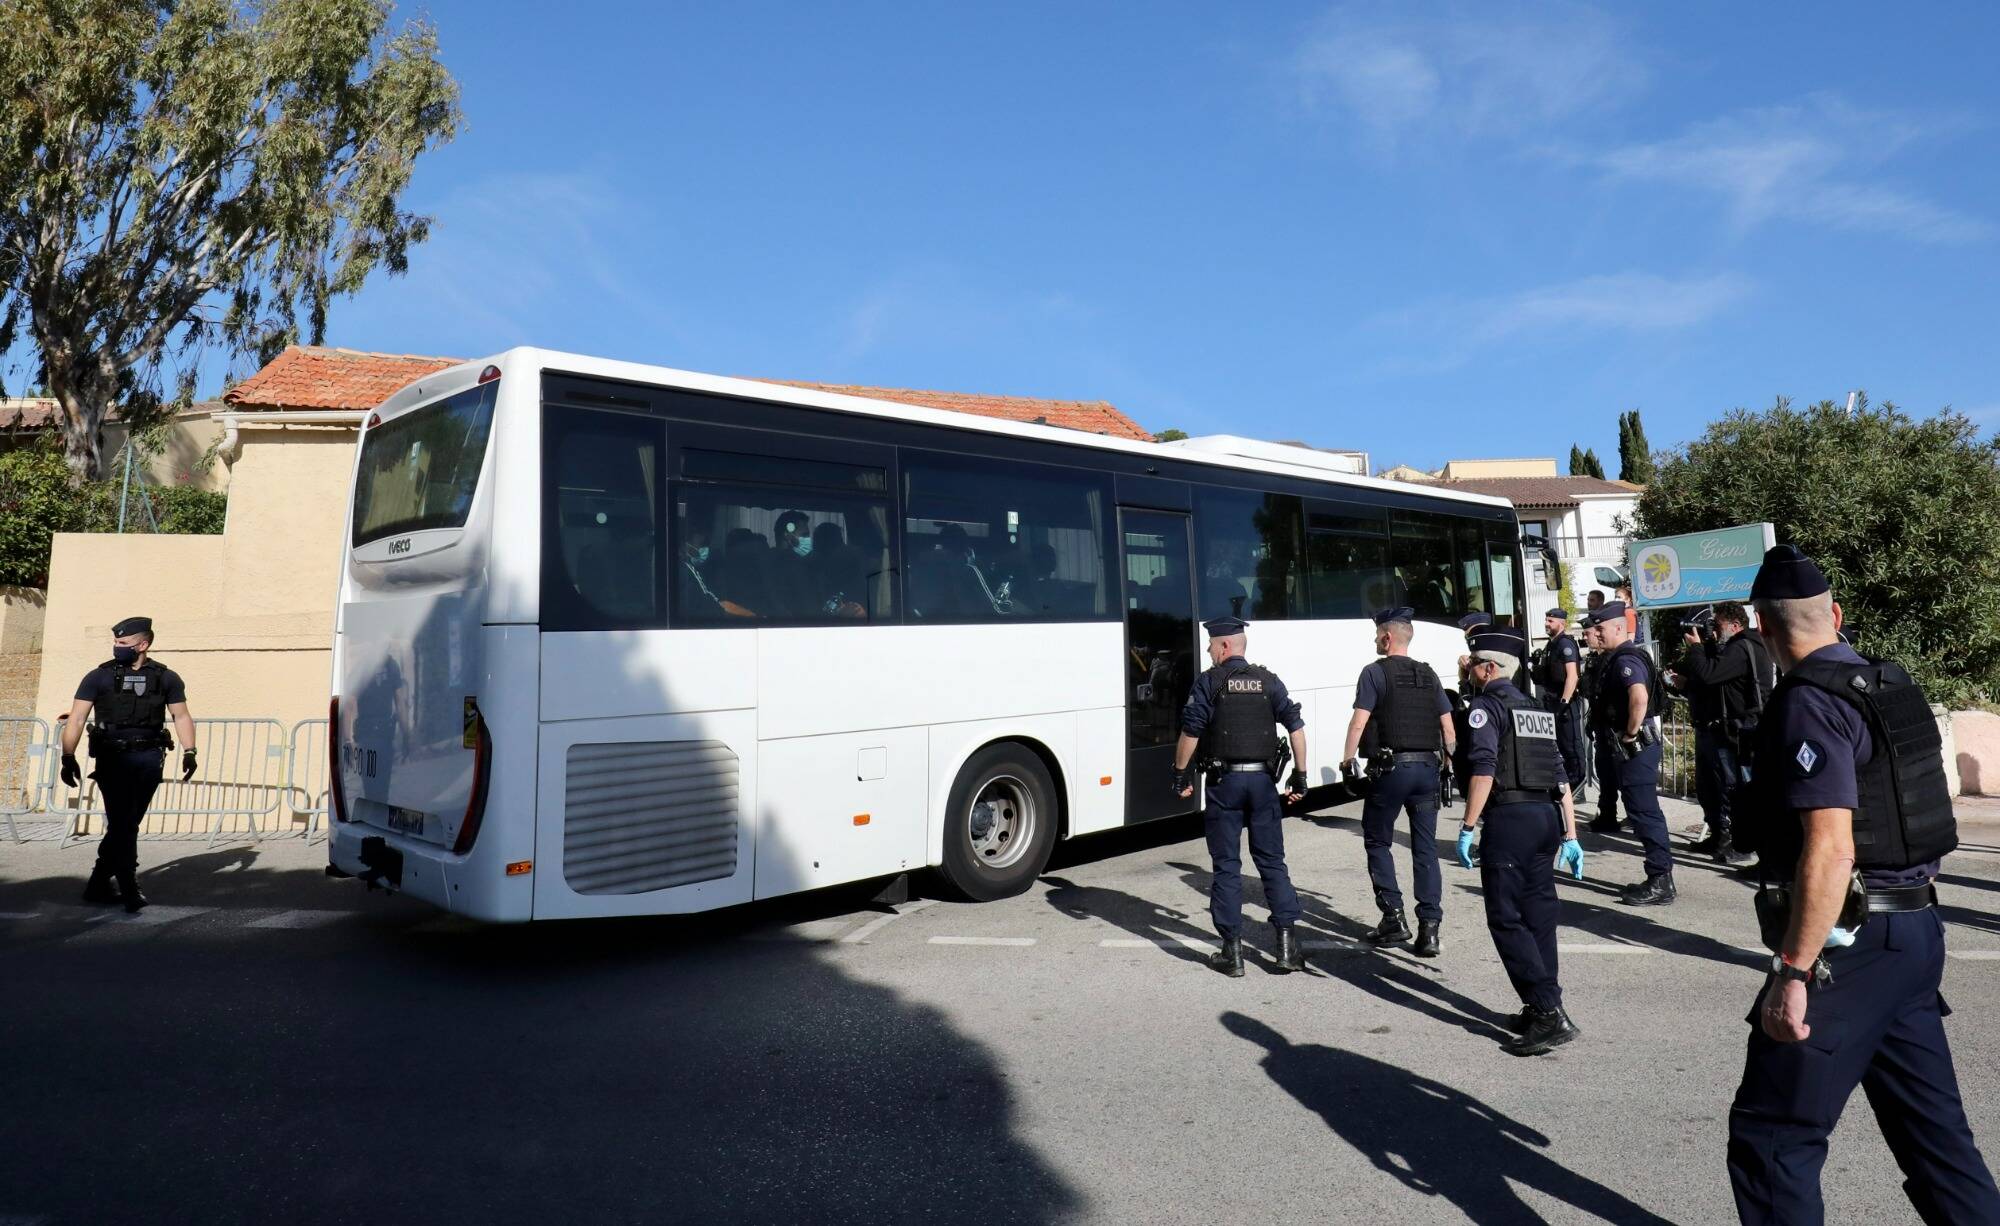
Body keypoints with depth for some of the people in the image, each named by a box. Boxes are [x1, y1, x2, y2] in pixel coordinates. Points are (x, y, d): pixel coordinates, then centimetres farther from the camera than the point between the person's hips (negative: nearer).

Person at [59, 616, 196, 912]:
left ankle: (98, 886, 21)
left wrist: (189, 751, 0)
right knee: (122, 825, -5)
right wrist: (68, 757, -10)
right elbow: (76, 718, -2)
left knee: (127, 825, 9)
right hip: (113, 758, -2)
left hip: (149, 759, 2)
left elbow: (181, 716, 10)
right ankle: (129, 888, -1)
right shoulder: (99, 676, 1)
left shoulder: (166, 678, 7)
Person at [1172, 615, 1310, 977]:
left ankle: (1232, 951, 7)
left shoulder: (1209, 681, -3)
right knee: (1272, 862, 11)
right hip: (1262, 780, 3)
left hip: (1225, 781, -3)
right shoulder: (1268, 681, 7)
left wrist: (1181, 773, 1)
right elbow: (1296, 727, 1)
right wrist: (1300, 775, 7)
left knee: (1226, 866, 4)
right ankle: (1287, 946, 7)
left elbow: (1190, 732, -9)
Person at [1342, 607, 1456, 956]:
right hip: (1427, 767, 5)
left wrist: (1348, 760, -6)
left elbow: (1359, 722, -13)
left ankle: (1394, 917, 5)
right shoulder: (1428, 674, 12)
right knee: (1426, 848, 7)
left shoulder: (1375, 672, -5)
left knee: (1377, 841, 10)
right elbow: (1448, 726, 11)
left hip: (1390, 768, -5)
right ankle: (1429, 928, 3)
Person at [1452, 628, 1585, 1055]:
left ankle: (1549, 1013, -10)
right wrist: (1569, 835, 20)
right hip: (1548, 817, 8)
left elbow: (1483, 770, -15)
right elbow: (1560, 775, 18)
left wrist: (1467, 829, -14)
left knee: (1506, 919, -4)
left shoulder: (1486, 706, -4)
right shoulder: (1536, 709, 20)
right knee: (1539, 916, 12)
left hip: (1509, 819, -8)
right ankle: (1542, 1010, 16)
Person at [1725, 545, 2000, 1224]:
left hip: (1852, 944, -9)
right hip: (1917, 931, 10)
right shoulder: (1892, 685, 10)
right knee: (1931, 1124, 20)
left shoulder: (1809, 703, -18)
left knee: (1771, 1135, -1)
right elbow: (1920, 807, 20)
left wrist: (1793, 972, -23)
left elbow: (1831, 849, -25)